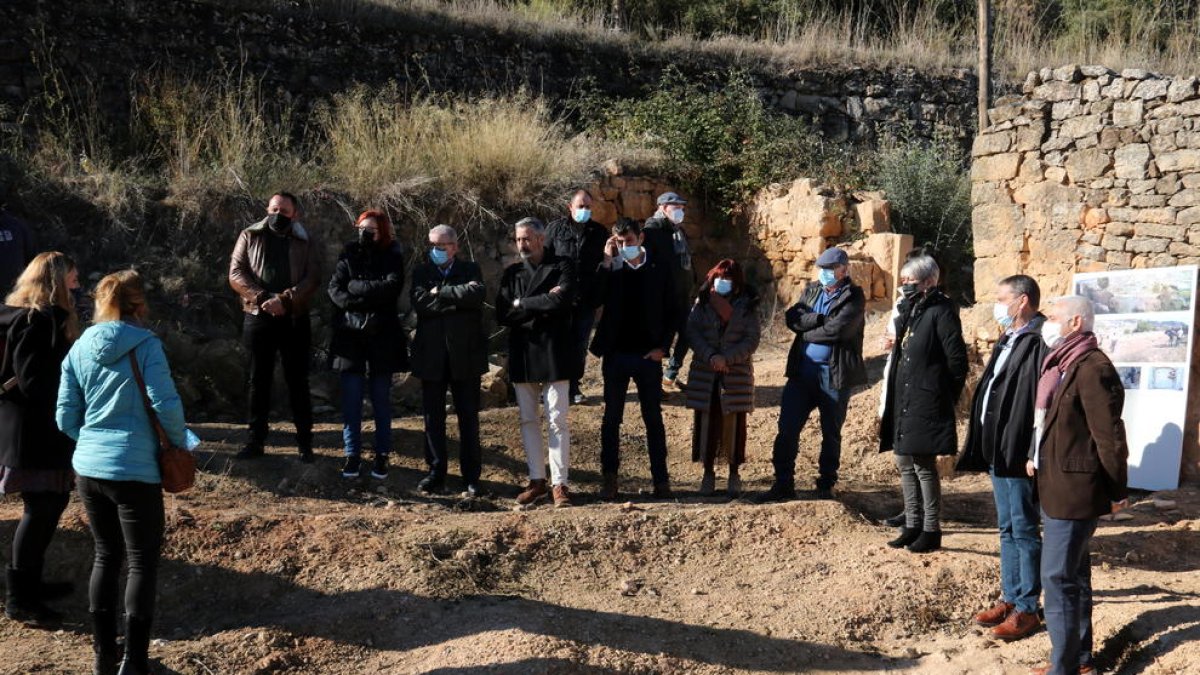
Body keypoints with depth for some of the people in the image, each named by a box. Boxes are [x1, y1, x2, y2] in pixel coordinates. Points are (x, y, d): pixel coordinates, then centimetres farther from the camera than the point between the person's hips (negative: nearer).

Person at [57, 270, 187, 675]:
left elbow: (66, 418, 6)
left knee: (106, 556, 18)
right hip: (135, 470, -5)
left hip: (88, 469, 6)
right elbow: (166, 406, -16)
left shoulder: (79, 349, 5)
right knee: (142, 563, 5)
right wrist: (179, 444, 1)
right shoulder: (146, 345, -10)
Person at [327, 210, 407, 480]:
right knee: (351, 399, 1)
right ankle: (352, 455, 8)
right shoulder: (348, 254, 7)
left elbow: (391, 287, -16)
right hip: (350, 334, 2)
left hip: (382, 336, -1)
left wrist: (354, 287, -11)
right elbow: (334, 289, -4)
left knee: (381, 399, 5)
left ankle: (382, 456, 13)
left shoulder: (392, 257, 2)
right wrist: (370, 300, -18)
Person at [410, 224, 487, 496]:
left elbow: (477, 294, -16)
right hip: (431, 355, 1)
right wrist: (458, 296, -13)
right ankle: (436, 474, 17)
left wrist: (439, 293, -12)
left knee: (468, 417, 4)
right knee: (433, 417, 7)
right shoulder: (421, 272, 9)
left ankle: (471, 477, 11)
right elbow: (419, 303, -10)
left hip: (465, 354, -1)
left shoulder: (470, 270, 6)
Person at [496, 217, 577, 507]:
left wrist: (522, 304, -9)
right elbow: (502, 315, -1)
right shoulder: (511, 273, 11)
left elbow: (561, 300, -19)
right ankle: (536, 481, 16)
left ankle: (559, 483, -1)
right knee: (528, 421, 8)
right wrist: (541, 305, -11)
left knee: (557, 420, -5)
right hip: (522, 355, 5)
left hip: (553, 353, -4)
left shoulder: (562, 267, 0)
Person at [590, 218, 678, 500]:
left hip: (648, 355, -1)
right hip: (616, 354, 1)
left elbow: (673, 310, 3)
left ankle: (661, 480, 10)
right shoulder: (611, 268, 1)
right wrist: (606, 262, -15)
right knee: (611, 419, 5)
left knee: (654, 419, 5)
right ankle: (609, 479, 12)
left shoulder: (660, 268, 1)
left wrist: (663, 347, -5)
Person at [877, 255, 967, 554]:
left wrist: (945, 397, -8)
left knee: (923, 465, -3)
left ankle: (931, 531, 7)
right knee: (905, 463, 13)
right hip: (903, 401, 9)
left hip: (925, 404, -9)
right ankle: (912, 526, 22)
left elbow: (957, 360, -13)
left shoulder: (940, 312, -12)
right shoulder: (909, 311, 13)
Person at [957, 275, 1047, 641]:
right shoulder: (1009, 340, 14)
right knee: (1007, 529, 16)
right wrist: (984, 446, 16)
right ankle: (1010, 598, 26)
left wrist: (1033, 453, -25)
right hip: (998, 450, 10)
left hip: (1020, 453, -9)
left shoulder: (1040, 342, -17)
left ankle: (1027, 608, 10)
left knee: (1024, 530, 0)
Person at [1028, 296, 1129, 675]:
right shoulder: (1062, 365, 13)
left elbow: (1109, 436, -19)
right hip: (1056, 487, 10)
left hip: (1075, 491, -10)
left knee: (1059, 578, -6)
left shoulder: (1092, 369, -19)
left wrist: (1117, 493, -14)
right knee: (1073, 576, 17)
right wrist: (1038, 458, 12)